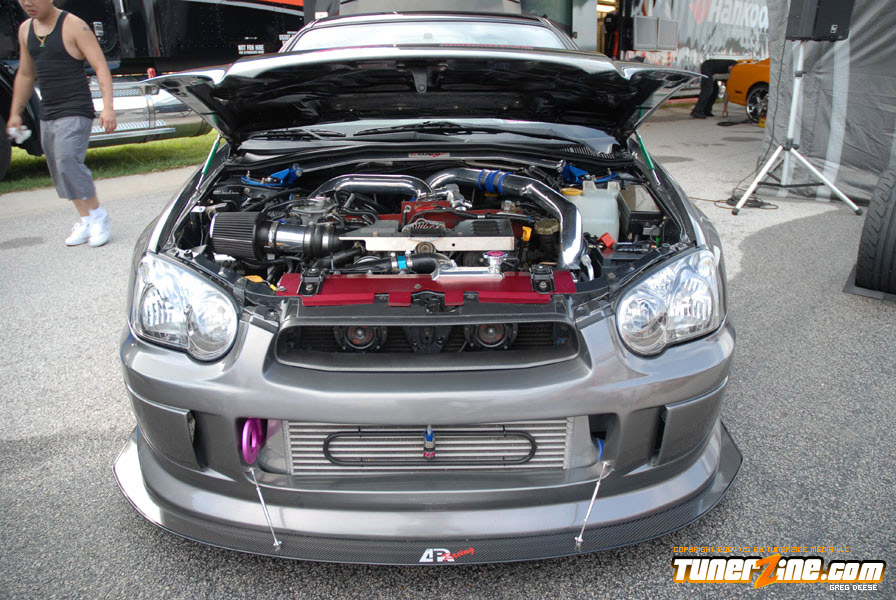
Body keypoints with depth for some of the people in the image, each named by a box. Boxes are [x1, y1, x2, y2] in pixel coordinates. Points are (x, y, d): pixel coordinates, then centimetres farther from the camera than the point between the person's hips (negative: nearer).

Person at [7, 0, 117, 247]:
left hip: (75, 110, -8)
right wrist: (15, 113, 22)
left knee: (68, 161, -21)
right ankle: (86, 221, 13)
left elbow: (101, 67, -12)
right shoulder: (26, 29, 14)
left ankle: (97, 215, -9)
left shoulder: (74, 26, -6)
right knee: (59, 171, 6)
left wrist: (108, 107, -23)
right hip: (47, 115, 8)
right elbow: (25, 75, 22)